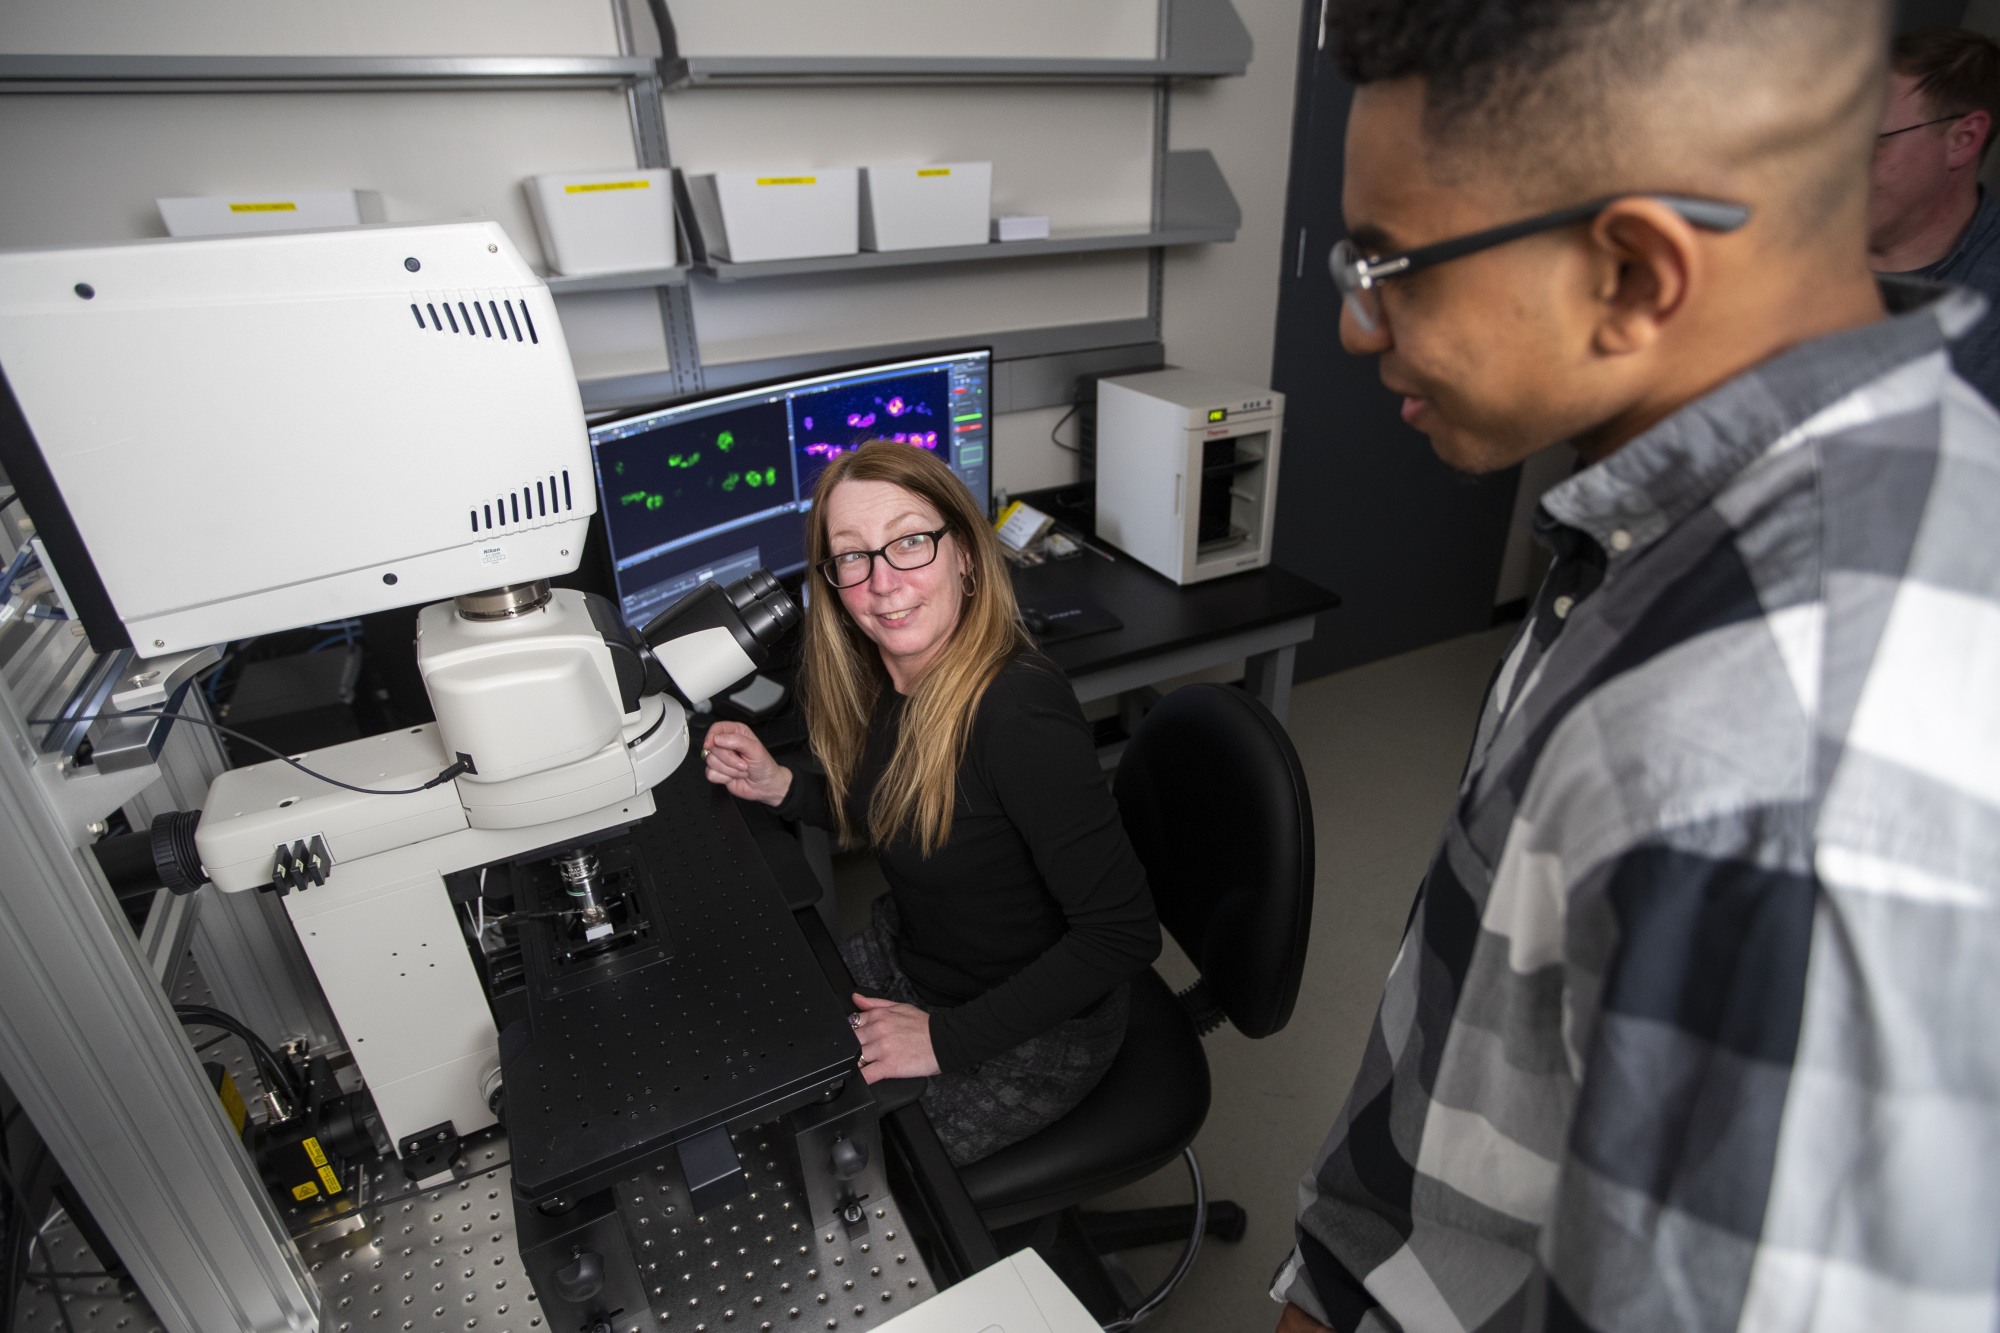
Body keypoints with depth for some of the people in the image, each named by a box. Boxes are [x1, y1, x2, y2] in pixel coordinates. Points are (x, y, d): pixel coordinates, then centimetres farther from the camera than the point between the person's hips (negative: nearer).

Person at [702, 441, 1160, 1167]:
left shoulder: (1019, 714, -33)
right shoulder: (885, 673, -8)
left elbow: (1125, 932, -29)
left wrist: (947, 1039, -23)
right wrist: (778, 786, -6)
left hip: (1033, 1026, -7)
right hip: (908, 956, 7)